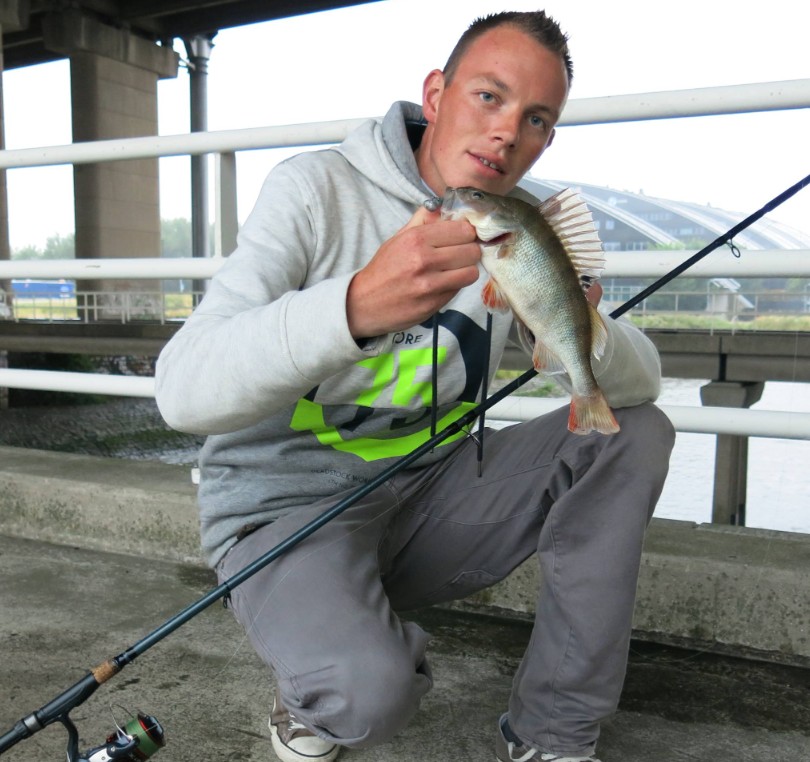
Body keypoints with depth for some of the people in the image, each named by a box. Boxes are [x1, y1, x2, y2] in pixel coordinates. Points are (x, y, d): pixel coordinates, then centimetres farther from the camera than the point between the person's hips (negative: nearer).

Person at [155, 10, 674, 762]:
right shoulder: (318, 189, -15)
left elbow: (641, 380, -5)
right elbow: (183, 391, -27)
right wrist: (355, 306, -45)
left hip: (426, 490, 6)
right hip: (288, 502, -5)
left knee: (636, 432, -9)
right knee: (369, 693, -33)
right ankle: (314, 678, 8)